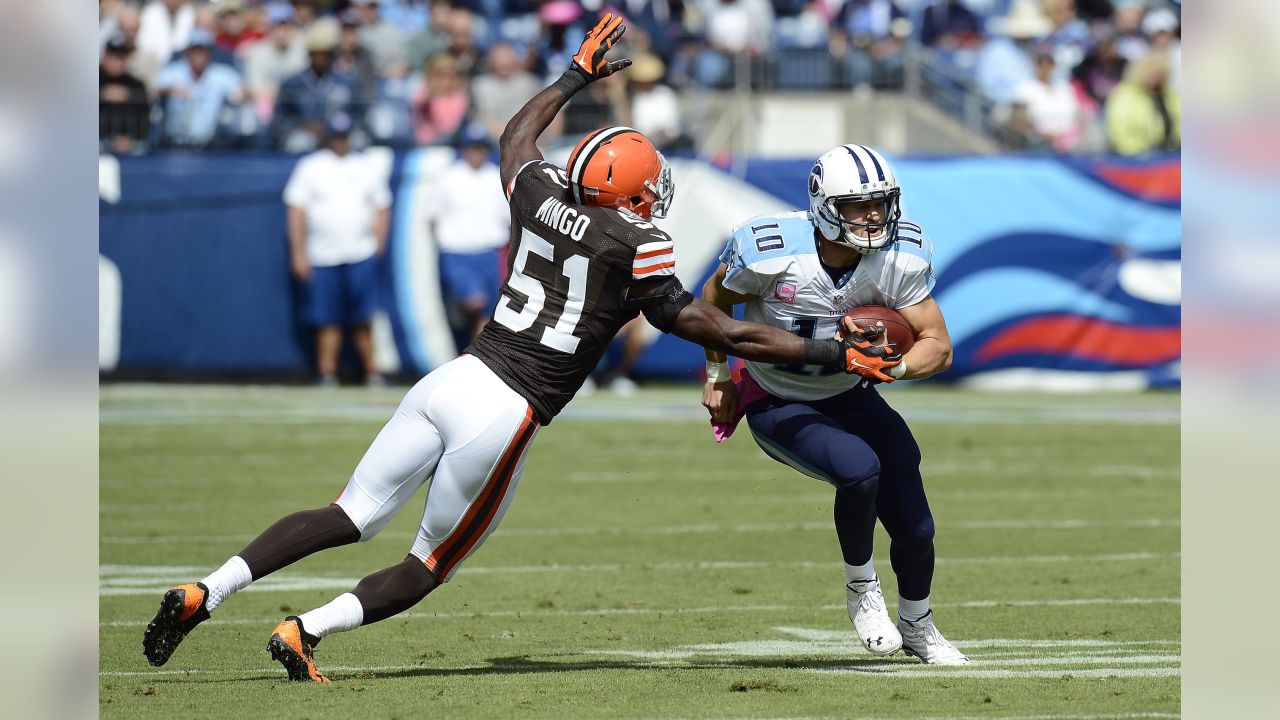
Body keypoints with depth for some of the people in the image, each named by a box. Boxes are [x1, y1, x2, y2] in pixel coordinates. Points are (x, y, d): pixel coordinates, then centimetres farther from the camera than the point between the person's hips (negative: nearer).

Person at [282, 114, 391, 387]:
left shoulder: (366, 168, 12)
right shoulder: (310, 167, 6)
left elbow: (382, 209, 15)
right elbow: (297, 211, 3)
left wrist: (378, 246, 4)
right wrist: (299, 253, -4)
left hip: (361, 258, 0)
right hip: (322, 259, 0)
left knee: (362, 320, -6)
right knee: (328, 321, -2)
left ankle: (372, 372, -2)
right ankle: (327, 374, 2)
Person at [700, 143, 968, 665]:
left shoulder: (900, 257, -20)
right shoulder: (769, 254, -28)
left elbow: (938, 346, -16)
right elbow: (716, 298, -5)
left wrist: (893, 366, -36)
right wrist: (718, 376, 2)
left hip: (851, 397, 4)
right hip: (778, 406, -4)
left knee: (914, 530, 4)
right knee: (860, 470, -32)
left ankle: (917, 628, 36)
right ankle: (861, 587, -4)